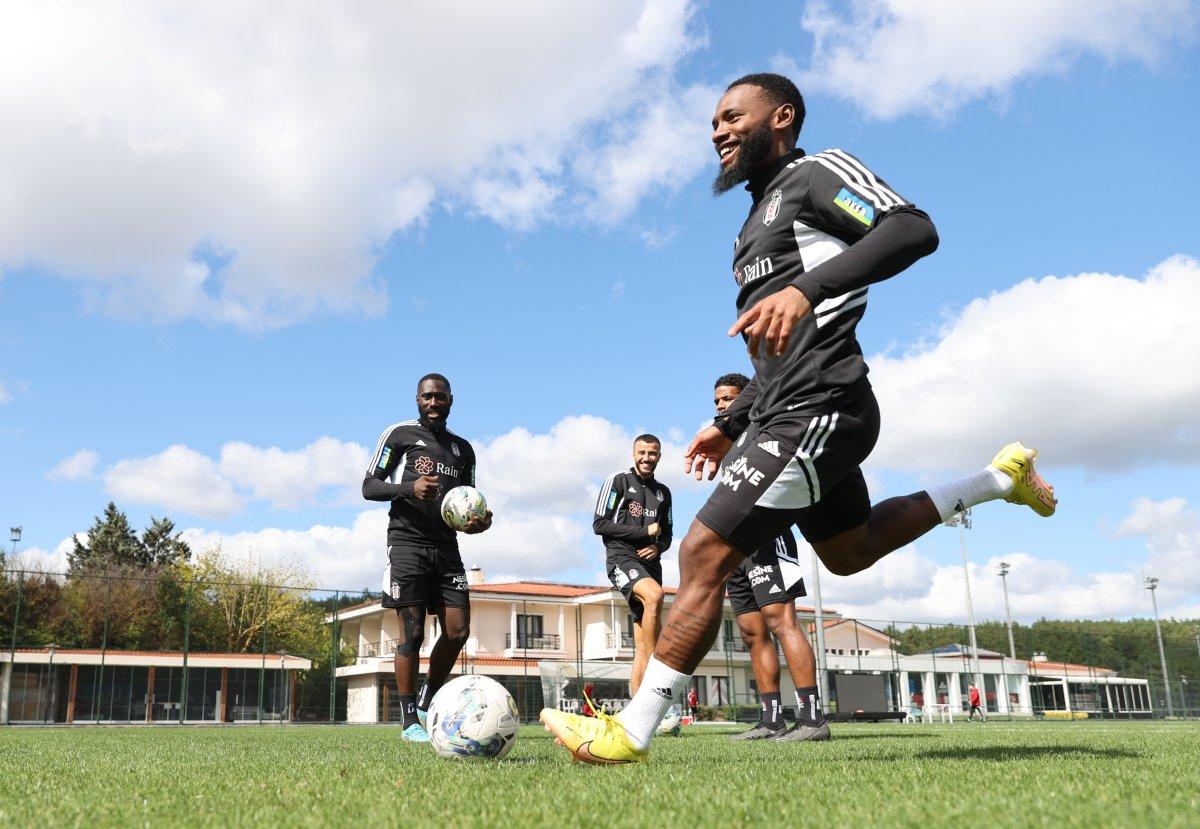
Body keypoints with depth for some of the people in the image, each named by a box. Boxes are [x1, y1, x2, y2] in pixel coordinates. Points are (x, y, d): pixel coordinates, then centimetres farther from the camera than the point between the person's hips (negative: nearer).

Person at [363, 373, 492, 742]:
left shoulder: (463, 449, 18)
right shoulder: (399, 434, 3)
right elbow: (369, 486, 0)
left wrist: (479, 521, 2)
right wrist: (409, 488, -18)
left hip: (446, 546, 5)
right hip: (407, 542, -5)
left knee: (458, 631, -3)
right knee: (412, 631, -7)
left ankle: (426, 702, 18)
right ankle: (410, 722, 2)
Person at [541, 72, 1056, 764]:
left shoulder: (817, 172, -3)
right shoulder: (763, 216, 24)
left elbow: (914, 230, -23)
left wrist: (807, 288, -36)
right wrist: (731, 425, 24)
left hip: (816, 410, -11)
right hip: (786, 411, 11)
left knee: (704, 553, -13)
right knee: (849, 553, 26)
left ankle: (632, 733, -6)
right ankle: (999, 479, 35)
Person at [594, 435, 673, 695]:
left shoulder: (663, 493, 19)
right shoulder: (618, 481, 3)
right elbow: (599, 524, -4)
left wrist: (658, 547, 0)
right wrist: (644, 531, -8)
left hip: (650, 563, 6)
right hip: (621, 557, -5)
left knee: (642, 647, 0)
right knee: (654, 595, -36)